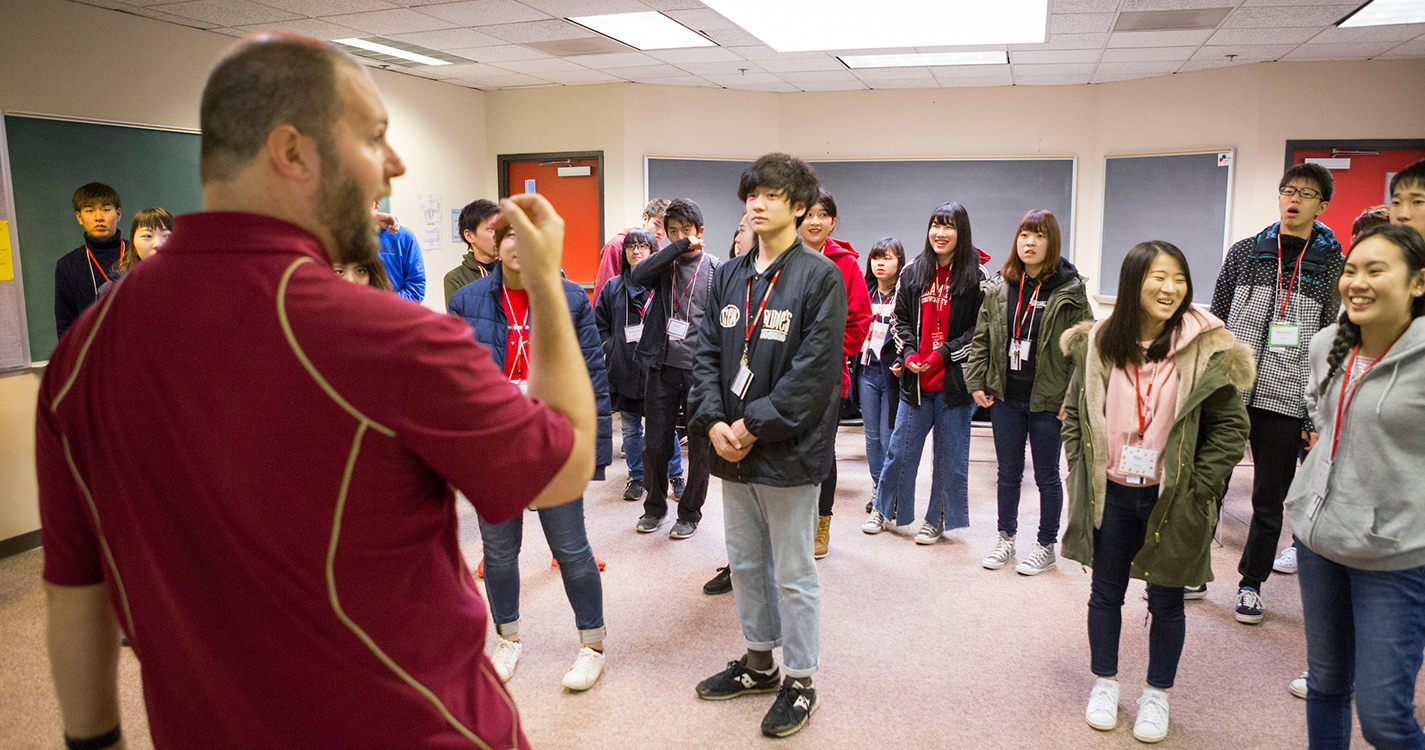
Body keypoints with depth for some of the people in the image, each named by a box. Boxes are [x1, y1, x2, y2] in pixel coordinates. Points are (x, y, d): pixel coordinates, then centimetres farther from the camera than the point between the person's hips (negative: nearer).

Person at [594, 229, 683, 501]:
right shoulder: (612, 287, 9)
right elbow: (599, 325, 13)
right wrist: (612, 350, 1)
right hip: (624, 372, 3)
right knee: (630, 428, 10)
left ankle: (676, 476, 19)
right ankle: (636, 478, 24)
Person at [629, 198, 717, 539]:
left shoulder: (716, 270, 2)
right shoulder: (664, 264, 8)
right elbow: (637, 276, -14)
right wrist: (680, 247, -17)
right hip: (663, 368, 2)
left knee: (700, 446, 6)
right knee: (654, 444, 8)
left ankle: (690, 513, 23)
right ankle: (655, 506, 28)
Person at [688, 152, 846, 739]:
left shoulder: (820, 276, -10)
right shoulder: (729, 276, 9)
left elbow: (815, 369, -17)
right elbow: (707, 353, 7)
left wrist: (754, 426, -18)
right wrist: (712, 421, -8)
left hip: (788, 451, -6)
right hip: (732, 448, 7)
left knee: (793, 574, 7)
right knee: (745, 563, 19)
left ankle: (800, 682, 25)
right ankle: (760, 662, 39)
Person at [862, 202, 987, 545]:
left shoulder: (978, 275, -5)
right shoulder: (913, 272, 7)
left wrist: (944, 354, -14)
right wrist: (908, 353, -4)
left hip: (955, 380, -3)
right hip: (916, 379, 3)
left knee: (950, 455, 8)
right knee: (900, 451, 12)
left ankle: (936, 520, 23)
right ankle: (883, 509, 30)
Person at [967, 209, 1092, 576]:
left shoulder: (1070, 291, -7)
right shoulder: (999, 288, 3)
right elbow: (981, 339, 9)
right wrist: (976, 383, 3)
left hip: (1047, 401, -3)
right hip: (1005, 398, 3)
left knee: (1046, 475, 10)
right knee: (1008, 473, 15)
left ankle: (1047, 546, 25)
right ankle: (1006, 538, 31)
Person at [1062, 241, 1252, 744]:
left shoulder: (1206, 350, -11)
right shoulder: (1098, 344, -3)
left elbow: (1230, 427, -6)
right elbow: (1075, 412, 8)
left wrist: (1197, 490, -9)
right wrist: (1082, 471, 1)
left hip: (1172, 500, -2)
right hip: (1110, 495, 2)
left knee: (1166, 602, 12)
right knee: (1106, 593, 15)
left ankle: (1157, 696, 32)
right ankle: (1105, 683, 35)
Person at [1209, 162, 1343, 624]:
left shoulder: (1333, 266, 2)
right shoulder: (1244, 253, 5)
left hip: (1287, 404, -1)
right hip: (1226, 394, 1)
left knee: (1269, 503, 10)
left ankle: (1252, 583, 28)